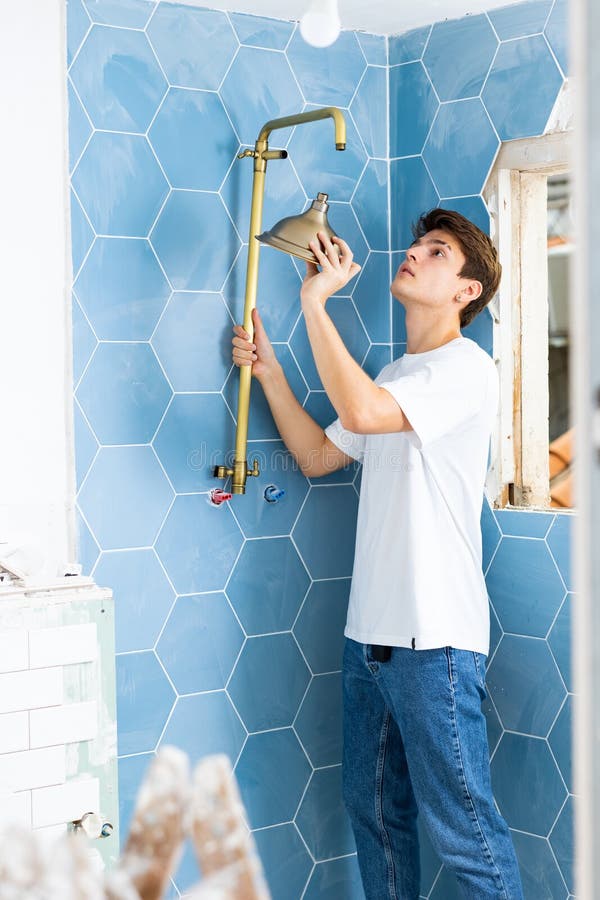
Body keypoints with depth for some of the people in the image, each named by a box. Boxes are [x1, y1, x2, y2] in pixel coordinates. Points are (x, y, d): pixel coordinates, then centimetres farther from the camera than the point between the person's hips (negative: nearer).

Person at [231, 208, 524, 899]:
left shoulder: (466, 367, -11)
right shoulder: (394, 378, 18)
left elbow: (360, 411, -27)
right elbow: (317, 456, 23)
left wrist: (314, 302, -20)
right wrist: (269, 371, 14)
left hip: (433, 636, -9)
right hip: (369, 632, 9)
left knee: (464, 829, -2)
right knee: (374, 809, 18)